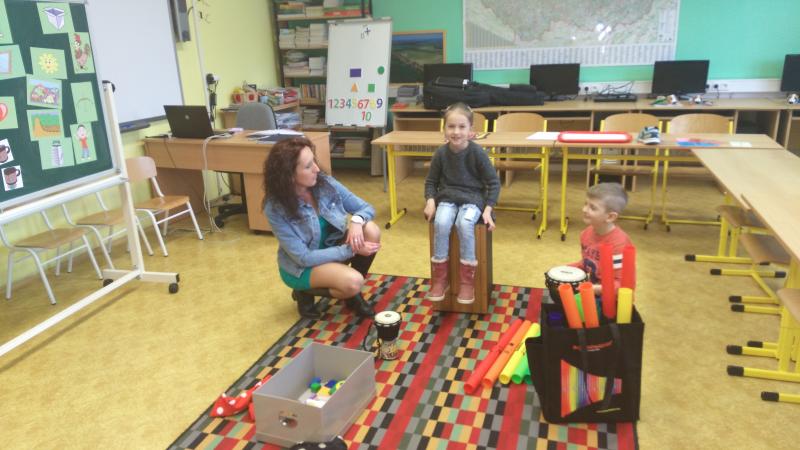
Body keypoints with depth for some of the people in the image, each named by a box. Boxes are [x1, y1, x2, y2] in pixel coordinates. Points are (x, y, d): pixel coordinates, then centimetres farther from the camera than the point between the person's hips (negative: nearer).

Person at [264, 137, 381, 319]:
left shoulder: (325, 183, -14)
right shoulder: (276, 209, -25)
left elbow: (366, 207, -6)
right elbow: (304, 257, -25)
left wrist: (356, 220, -31)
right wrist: (351, 250, -30)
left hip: (332, 247, 5)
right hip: (302, 266, -5)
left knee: (371, 231, -23)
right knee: (353, 282, -32)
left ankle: (354, 295, 0)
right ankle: (305, 293, 0)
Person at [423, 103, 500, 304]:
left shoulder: (477, 152, -11)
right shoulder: (441, 153, -3)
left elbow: (494, 182, -4)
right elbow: (431, 181, 9)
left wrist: (488, 209, -13)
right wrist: (430, 200, -10)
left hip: (473, 198, -2)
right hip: (447, 197, 2)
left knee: (464, 224, -33)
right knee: (441, 223, -29)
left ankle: (467, 280, -18)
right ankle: (439, 278, -15)